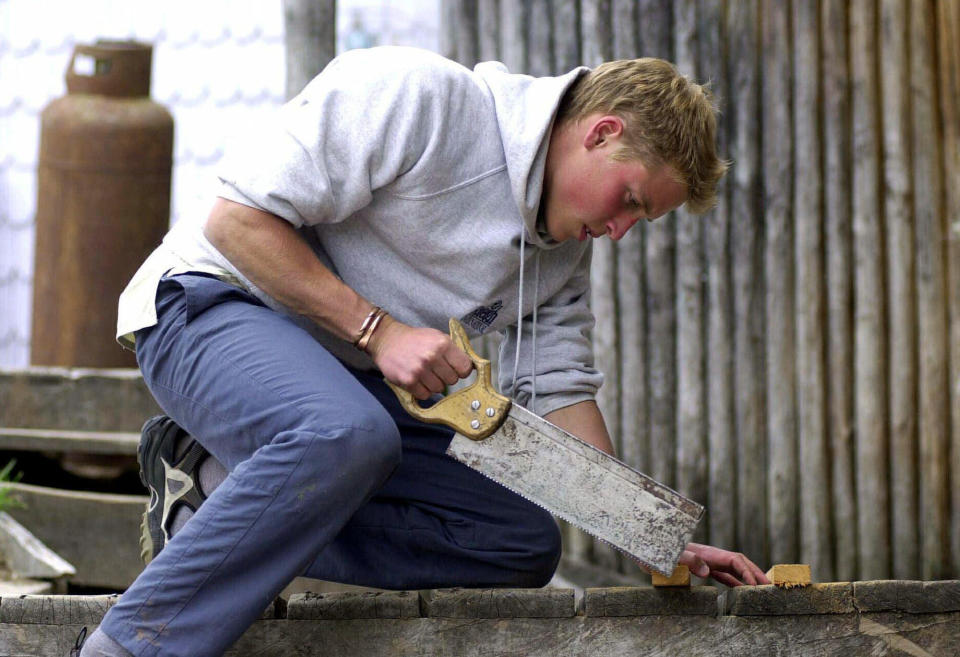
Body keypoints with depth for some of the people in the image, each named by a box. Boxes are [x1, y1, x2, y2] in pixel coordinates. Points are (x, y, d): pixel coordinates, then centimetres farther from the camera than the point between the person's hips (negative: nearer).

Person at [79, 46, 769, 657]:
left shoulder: (565, 246, 8)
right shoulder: (418, 95, -19)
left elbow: (557, 392, 11)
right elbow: (238, 219, -20)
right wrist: (379, 331, -22)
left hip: (347, 378, 9)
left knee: (525, 542, -3)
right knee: (348, 435, -40)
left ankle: (222, 499, -7)